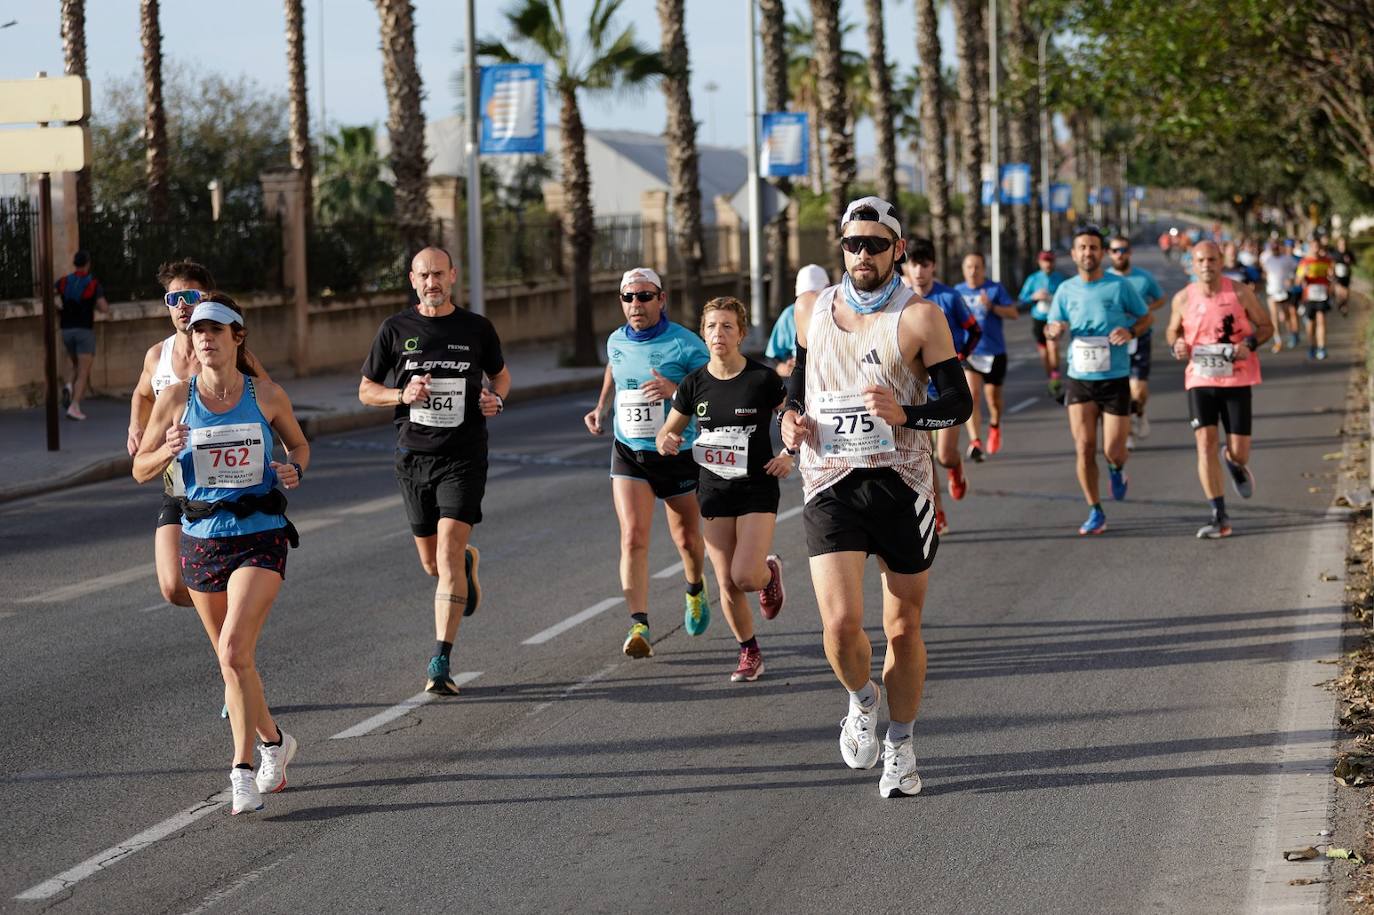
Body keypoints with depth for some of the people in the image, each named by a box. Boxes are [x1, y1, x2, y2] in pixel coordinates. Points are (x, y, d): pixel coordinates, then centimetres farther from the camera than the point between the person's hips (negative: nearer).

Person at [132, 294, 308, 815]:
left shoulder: (267, 396, -2)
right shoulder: (176, 398, -1)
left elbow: (299, 444, 16)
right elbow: (140, 469, 4)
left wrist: (295, 470, -7)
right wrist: (168, 452, -17)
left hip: (260, 538, -3)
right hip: (202, 539, 3)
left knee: (234, 650, -19)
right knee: (231, 660, 12)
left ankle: (243, 770, -13)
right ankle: (273, 742, 36)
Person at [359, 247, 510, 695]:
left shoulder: (477, 329, 3)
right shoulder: (395, 330, 2)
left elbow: (501, 374, 20)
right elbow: (366, 390, 9)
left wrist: (497, 398, -3)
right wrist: (403, 395, -11)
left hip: (464, 456, -2)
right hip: (414, 456, 2)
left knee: (448, 552, -15)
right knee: (432, 564, 11)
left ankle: (441, 662, -15)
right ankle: (468, 561, 49)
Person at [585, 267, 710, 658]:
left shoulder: (685, 344, -13)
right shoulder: (616, 342, 2)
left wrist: (675, 390, -31)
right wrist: (601, 409, 12)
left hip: (678, 453, -2)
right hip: (628, 453, 2)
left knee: (687, 539, 13)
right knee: (633, 538, -14)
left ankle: (696, 591, 46)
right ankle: (639, 628, -18)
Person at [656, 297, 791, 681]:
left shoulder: (763, 379, -9)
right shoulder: (695, 383, 0)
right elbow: (668, 430, 11)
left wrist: (788, 454, -12)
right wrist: (665, 441, -12)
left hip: (757, 488, -3)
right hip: (714, 491, 3)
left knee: (745, 576, -17)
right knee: (726, 585, 2)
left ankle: (770, 570, 20)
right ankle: (749, 653, 22)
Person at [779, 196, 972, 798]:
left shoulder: (919, 317, -4)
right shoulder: (814, 312, 7)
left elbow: (959, 403, -6)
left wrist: (904, 414, -24)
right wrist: (790, 416, 3)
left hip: (901, 485, -1)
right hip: (831, 485, 1)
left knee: (903, 627, 7)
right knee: (840, 622, -14)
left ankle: (900, 747, 26)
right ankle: (861, 702, 18)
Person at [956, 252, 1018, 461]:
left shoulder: (995, 289, -2)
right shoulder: (958, 291, 7)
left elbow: (1014, 314, -9)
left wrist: (991, 306, -23)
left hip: (994, 352, -1)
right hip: (967, 352, 1)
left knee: (993, 397, 10)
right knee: (971, 395, -16)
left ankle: (995, 426, 42)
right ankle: (975, 442, -22)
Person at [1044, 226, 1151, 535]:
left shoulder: (1120, 286, -4)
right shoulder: (1066, 290, 4)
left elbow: (1146, 316, 7)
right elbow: (1051, 328, 12)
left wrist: (1131, 332, -14)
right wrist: (1054, 330, -13)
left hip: (1115, 379, -2)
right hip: (1079, 379, 2)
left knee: (1113, 451, -3)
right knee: (1084, 448, -4)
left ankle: (1117, 469, 36)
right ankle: (1095, 512, 8)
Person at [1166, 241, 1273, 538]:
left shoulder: (1239, 292, -6)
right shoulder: (1183, 299, -1)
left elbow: (1266, 325, 3)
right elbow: (1173, 331, 16)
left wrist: (1250, 344, -17)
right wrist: (1176, 344, -8)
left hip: (1238, 380, -1)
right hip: (1200, 380, 1)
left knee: (1239, 453, -2)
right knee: (1205, 443, -12)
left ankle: (1234, 464, 40)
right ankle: (1219, 517, -7)